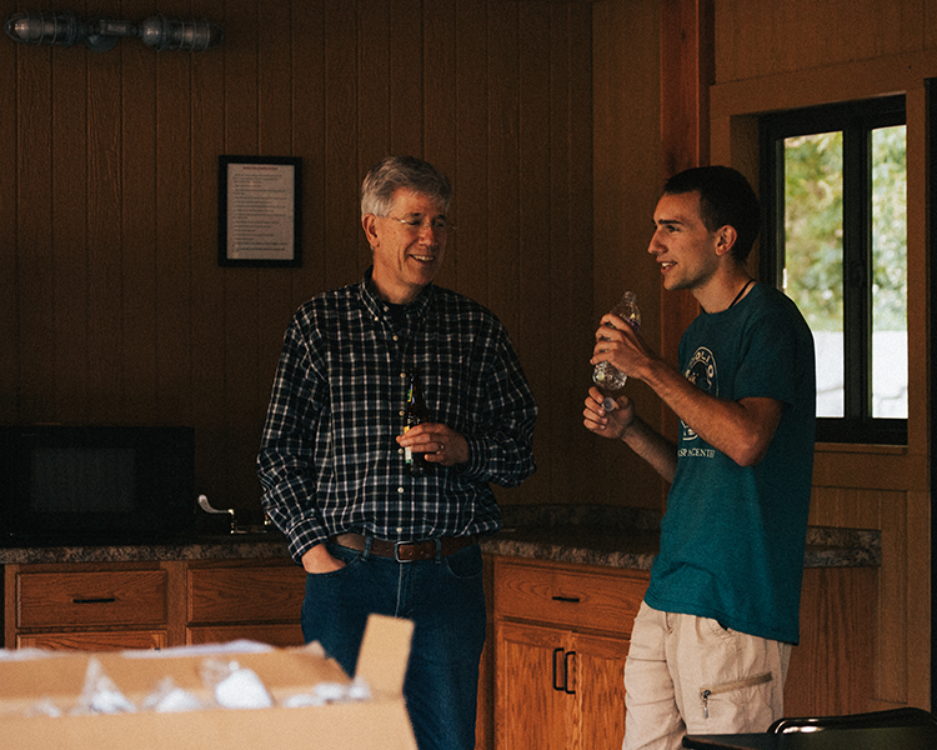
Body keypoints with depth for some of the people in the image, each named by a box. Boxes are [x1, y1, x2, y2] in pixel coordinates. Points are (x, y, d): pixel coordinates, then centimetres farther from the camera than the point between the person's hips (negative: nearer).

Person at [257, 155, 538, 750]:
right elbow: (279, 451, 5)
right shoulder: (319, 324, 5)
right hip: (346, 569, -1)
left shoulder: (478, 331, 9)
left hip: (448, 575, 1)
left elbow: (522, 452, 11)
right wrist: (313, 545, -5)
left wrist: (465, 450, -9)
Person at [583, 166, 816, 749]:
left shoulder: (768, 320, -8)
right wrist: (630, 430, 7)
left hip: (737, 600, -9)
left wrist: (651, 368, -17)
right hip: (668, 593, 9)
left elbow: (746, 440, -23)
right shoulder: (700, 334, 19)